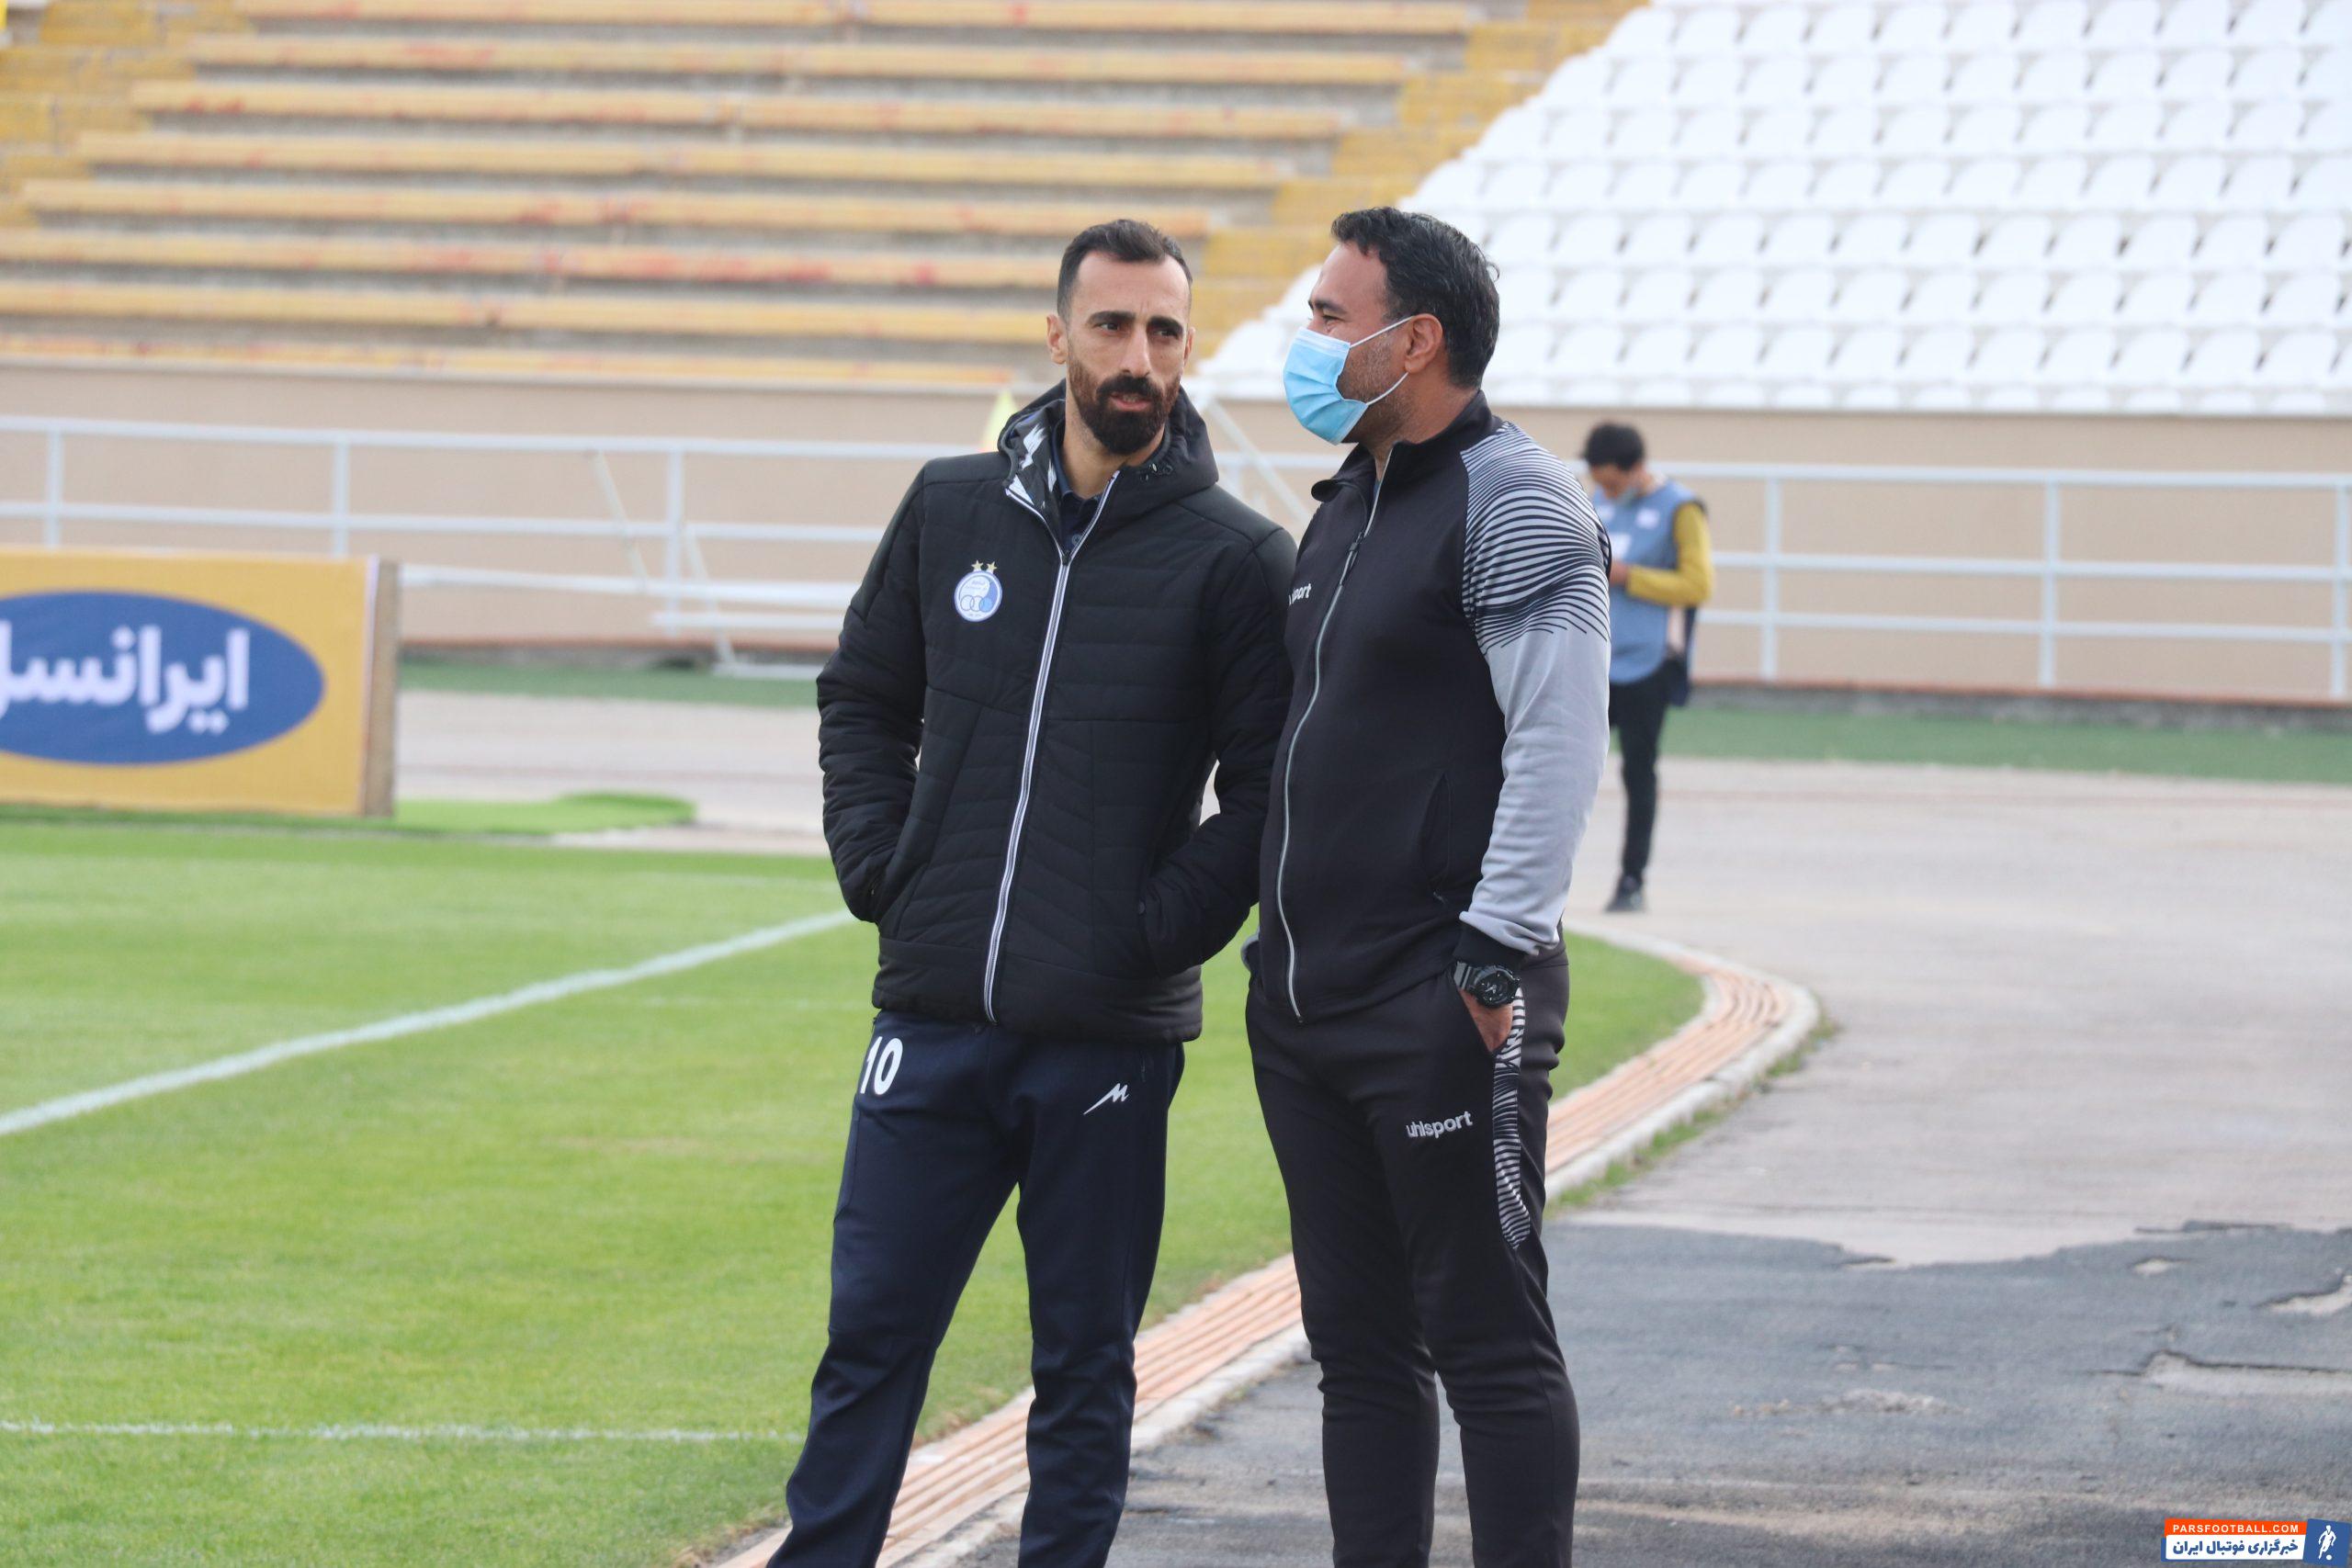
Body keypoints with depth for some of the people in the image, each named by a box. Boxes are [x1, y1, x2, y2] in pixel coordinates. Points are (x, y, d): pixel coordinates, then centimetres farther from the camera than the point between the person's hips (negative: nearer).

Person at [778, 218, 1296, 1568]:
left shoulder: (1234, 558, -3)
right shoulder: (952, 511, 8)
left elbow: (1269, 791, -3)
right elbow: (863, 702, 18)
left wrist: (1155, 932, -11)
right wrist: (881, 871, 4)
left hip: (1109, 1041, -3)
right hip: (934, 1019, 3)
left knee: (1085, 1368, 6)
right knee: (871, 1340, 5)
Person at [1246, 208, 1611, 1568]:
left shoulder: (1515, 504, -10)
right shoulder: (1348, 508, 18)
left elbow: (1558, 744, -18)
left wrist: (1497, 955, -23)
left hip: (1444, 1010, -9)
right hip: (1307, 1000, 9)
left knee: (1490, 1343, -5)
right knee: (1360, 1344, 11)